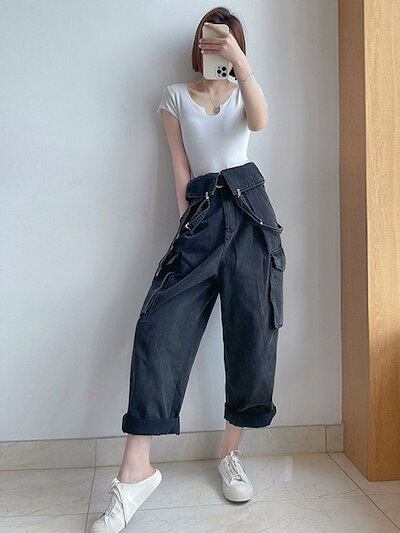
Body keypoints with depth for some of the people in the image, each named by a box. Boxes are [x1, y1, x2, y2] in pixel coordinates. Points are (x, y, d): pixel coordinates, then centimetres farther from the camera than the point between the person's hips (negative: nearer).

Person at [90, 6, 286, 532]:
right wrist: (187, 222, 1)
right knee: (160, 327, -17)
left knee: (252, 329, -5)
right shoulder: (176, 95, 19)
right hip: (201, 214, -1)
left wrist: (241, 62, -15)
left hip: (248, 210, 1)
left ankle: (230, 453, 12)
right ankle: (136, 470, -12)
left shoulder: (242, 92, 20)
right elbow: (180, 167, 10)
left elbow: (259, 121, -6)